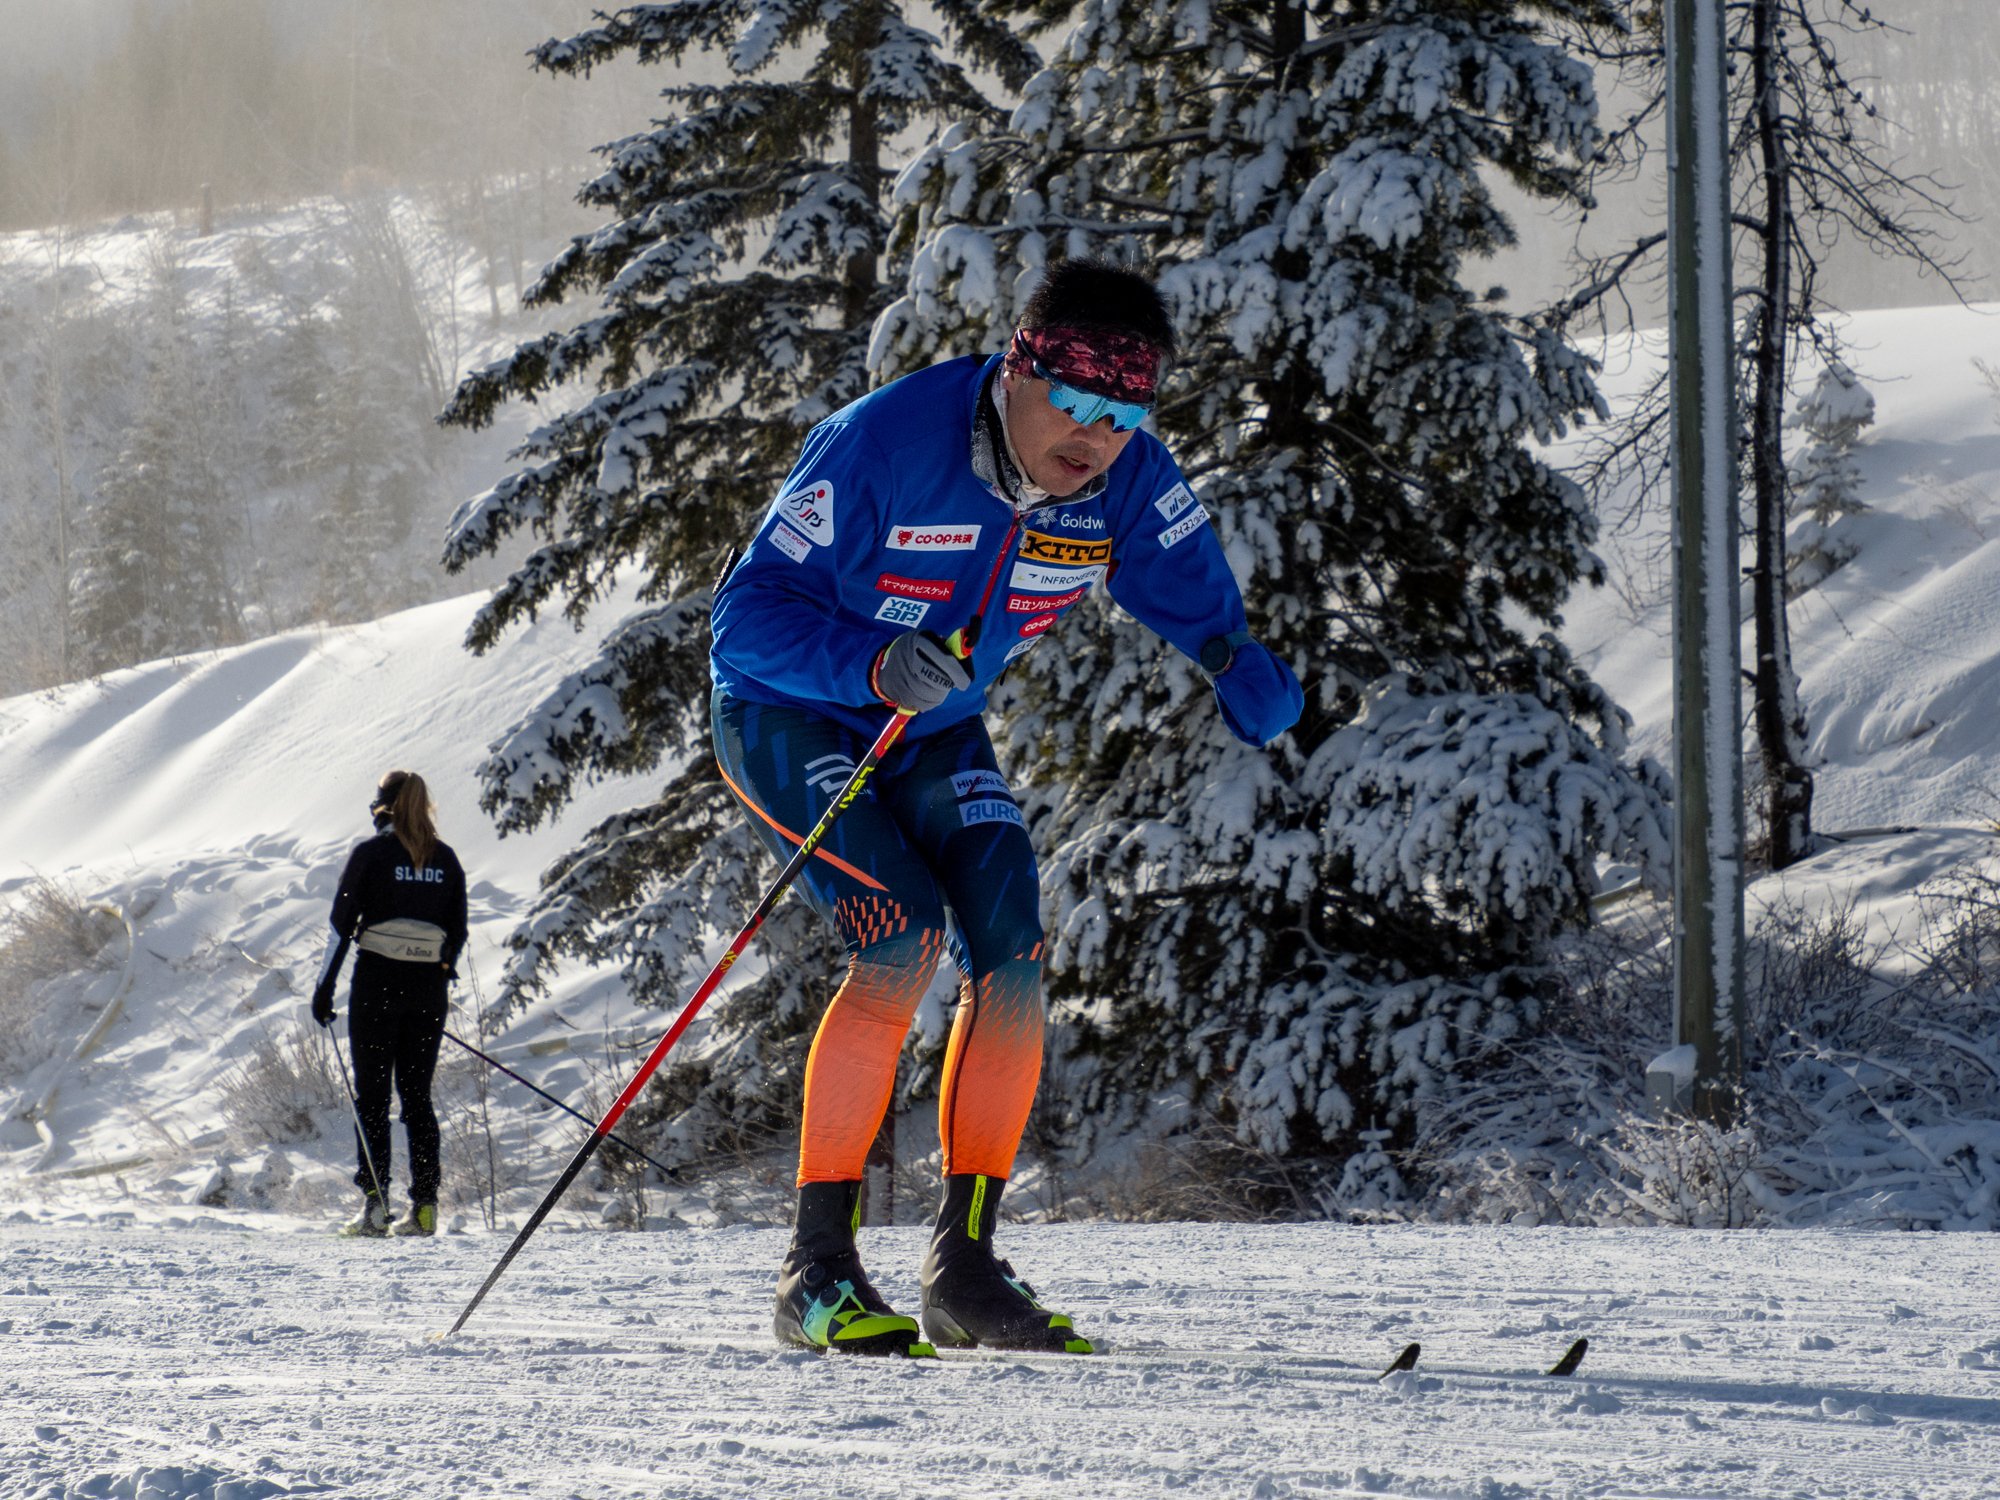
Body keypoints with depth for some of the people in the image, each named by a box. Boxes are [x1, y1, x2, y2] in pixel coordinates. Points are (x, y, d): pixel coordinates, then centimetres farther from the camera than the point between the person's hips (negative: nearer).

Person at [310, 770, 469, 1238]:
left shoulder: (372, 853, -5)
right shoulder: (445, 858, 8)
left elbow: (342, 923, -6)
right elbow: (458, 931, 10)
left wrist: (324, 986, -2)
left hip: (378, 983, -4)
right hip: (429, 989, 4)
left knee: (372, 1094, 0)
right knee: (417, 1095, 8)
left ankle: (375, 1200, -11)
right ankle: (424, 1206, 3)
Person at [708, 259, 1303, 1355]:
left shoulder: (1129, 486, -15)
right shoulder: (883, 444, -30)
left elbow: (1203, 612, -7)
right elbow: (746, 617, -29)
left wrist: (1255, 685, -28)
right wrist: (875, 663, -46)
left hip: (933, 734, 6)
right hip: (788, 717, -5)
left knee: (1011, 958, -11)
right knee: (905, 939, -24)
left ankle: (964, 1265, 2)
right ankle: (816, 1271, -19)